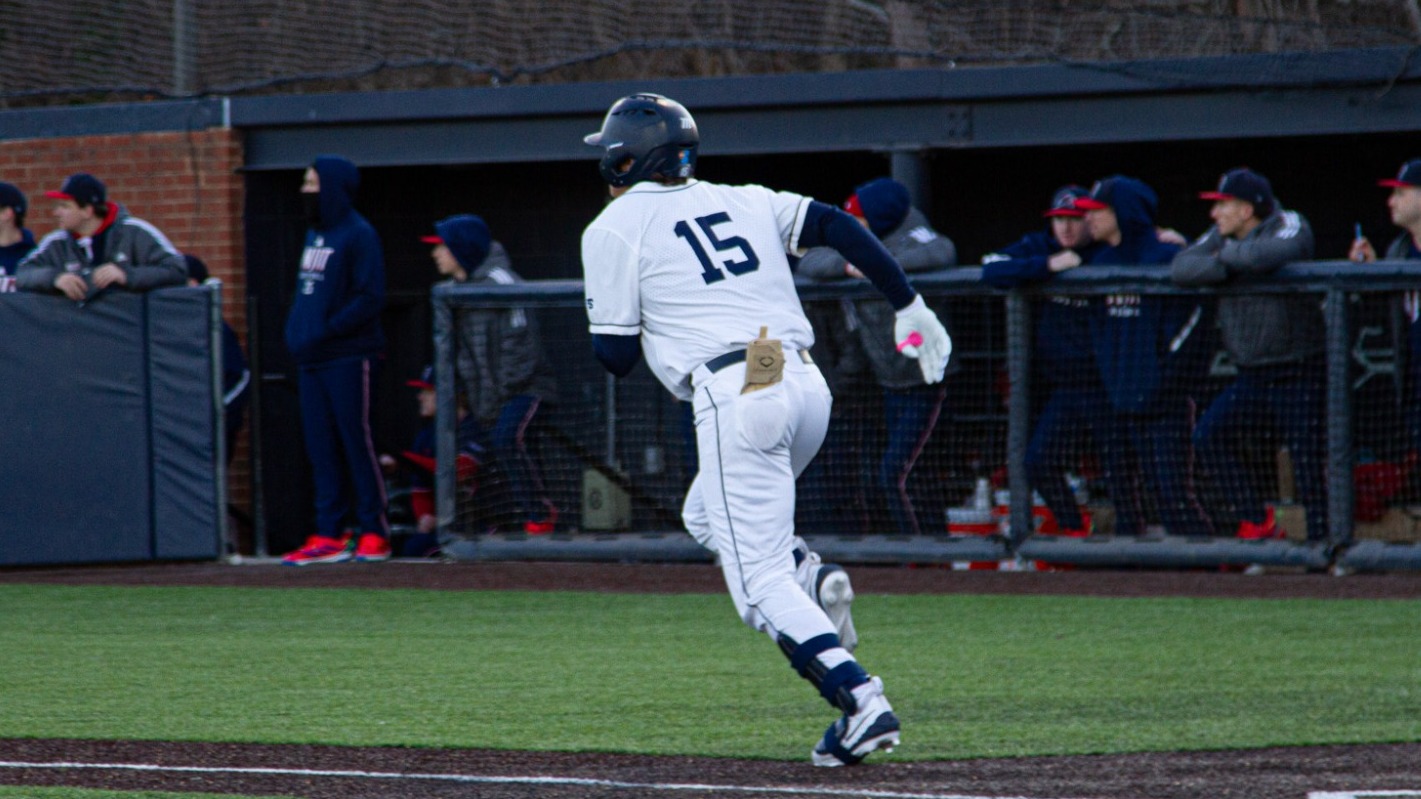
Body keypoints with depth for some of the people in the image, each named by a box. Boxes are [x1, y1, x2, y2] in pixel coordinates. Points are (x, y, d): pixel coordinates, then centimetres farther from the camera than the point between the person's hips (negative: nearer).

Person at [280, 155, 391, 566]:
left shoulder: (358, 235, -8)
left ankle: (374, 533, 0)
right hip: (311, 361, 8)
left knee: (357, 443, -5)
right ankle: (328, 535, 10)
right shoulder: (314, 234, 18)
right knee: (321, 447, 7)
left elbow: (370, 298, -15)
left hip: (348, 358, -8)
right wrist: (297, 333, 6)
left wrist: (326, 331, -20)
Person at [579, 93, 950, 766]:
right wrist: (910, 308, 10)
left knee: (760, 581, -5)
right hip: (807, 387, 7)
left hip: (735, 400, -7)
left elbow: (616, 356, 3)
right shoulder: (744, 202, 20)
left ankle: (860, 700, -23)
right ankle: (809, 578, -1)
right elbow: (838, 226, 9)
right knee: (707, 515, 27)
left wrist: (610, 317, 24)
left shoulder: (614, 229, 5)